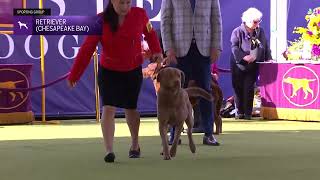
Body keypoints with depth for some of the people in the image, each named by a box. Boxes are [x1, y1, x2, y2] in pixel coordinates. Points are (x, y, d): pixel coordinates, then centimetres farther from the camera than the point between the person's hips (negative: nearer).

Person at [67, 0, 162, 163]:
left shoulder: (139, 14, -11)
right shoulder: (100, 21, -16)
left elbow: (149, 32, 9)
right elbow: (87, 49, -13)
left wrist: (156, 50, -9)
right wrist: (74, 75, -14)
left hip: (133, 71, 2)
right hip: (108, 71, -2)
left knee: (130, 108, 14)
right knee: (108, 108, -14)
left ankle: (135, 145, 36)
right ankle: (109, 151, -16)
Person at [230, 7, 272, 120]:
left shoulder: (260, 32, 11)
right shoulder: (237, 32, -4)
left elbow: (266, 46, 15)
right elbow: (234, 47, -13)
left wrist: (268, 58, 2)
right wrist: (244, 56, -25)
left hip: (253, 67, 3)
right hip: (239, 65, -3)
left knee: (249, 89, -1)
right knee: (238, 88, 0)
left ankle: (248, 112, 3)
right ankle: (239, 112, 9)